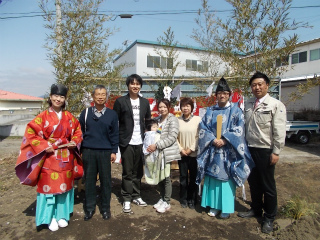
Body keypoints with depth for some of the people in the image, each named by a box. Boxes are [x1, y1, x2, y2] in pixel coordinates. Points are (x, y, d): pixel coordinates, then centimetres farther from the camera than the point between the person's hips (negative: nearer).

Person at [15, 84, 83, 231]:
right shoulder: (42, 117, -6)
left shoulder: (69, 117, 4)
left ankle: (62, 215, 27)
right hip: (49, 158, -3)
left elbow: (78, 131, 13)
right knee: (49, 186, 5)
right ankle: (51, 217, 22)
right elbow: (30, 133, -7)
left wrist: (74, 142, -4)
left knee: (64, 185, 12)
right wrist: (44, 147, -14)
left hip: (66, 158, 3)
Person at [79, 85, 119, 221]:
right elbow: (80, 132, 9)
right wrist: (80, 150, 7)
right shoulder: (86, 113, 3)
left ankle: (105, 208, 23)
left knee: (106, 180, 7)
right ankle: (89, 208, 25)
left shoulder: (112, 114, 1)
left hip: (105, 152, -1)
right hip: (88, 152, 1)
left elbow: (115, 134, 3)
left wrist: (114, 151, 0)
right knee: (89, 180, 10)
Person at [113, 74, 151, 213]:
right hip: (127, 142, -3)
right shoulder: (120, 101, -2)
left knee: (138, 171, 11)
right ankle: (127, 200, 16)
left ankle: (136, 196, 26)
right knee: (127, 172, 3)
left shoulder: (145, 102, 10)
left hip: (140, 142, 4)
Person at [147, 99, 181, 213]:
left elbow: (172, 138, -16)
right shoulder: (158, 119, 13)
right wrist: (152, 145, 3)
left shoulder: (173, 120, -7)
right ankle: (162, 198, 29)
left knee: (166, 177, 1)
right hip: (158, 153, 6)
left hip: (167, 153, -6)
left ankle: (167, 202, 16)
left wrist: (156, 145, -20)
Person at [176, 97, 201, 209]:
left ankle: (192, 200, 22)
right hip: (182, 154, 1)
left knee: (193, 177, 7)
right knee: (183, 177, 10)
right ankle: (183, 199, 25)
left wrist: (191, 149, -9)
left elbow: (199, 137, -6)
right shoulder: (177, 120, 1)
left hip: (194, 154, -1)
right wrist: (181, 149, -7)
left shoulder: (197, 119, -4)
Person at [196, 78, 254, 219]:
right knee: (213, 176, 6)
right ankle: (214, 206, 19)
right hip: (212, 149, 3)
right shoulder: (210, 111, 11)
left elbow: (239, 129, -6)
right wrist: (213, 139, -12)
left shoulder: (235, 110, 3)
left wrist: (224, 140, -15)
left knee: (226, 177, 0)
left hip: (228, 150, -2)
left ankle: (226, 208, 14)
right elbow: (203, 128, 3)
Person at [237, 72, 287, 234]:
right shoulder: (247, 105, 9)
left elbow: (279, 131, -11)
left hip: (265, 150, -5)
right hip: (249, 149, 5)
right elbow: (243, 127, 10)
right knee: (253, 182, 18)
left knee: (268, 185, 8)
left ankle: (269, 217, 27)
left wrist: (276, 152, -14)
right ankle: (256, 209, 38)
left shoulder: (276, 105, -8)